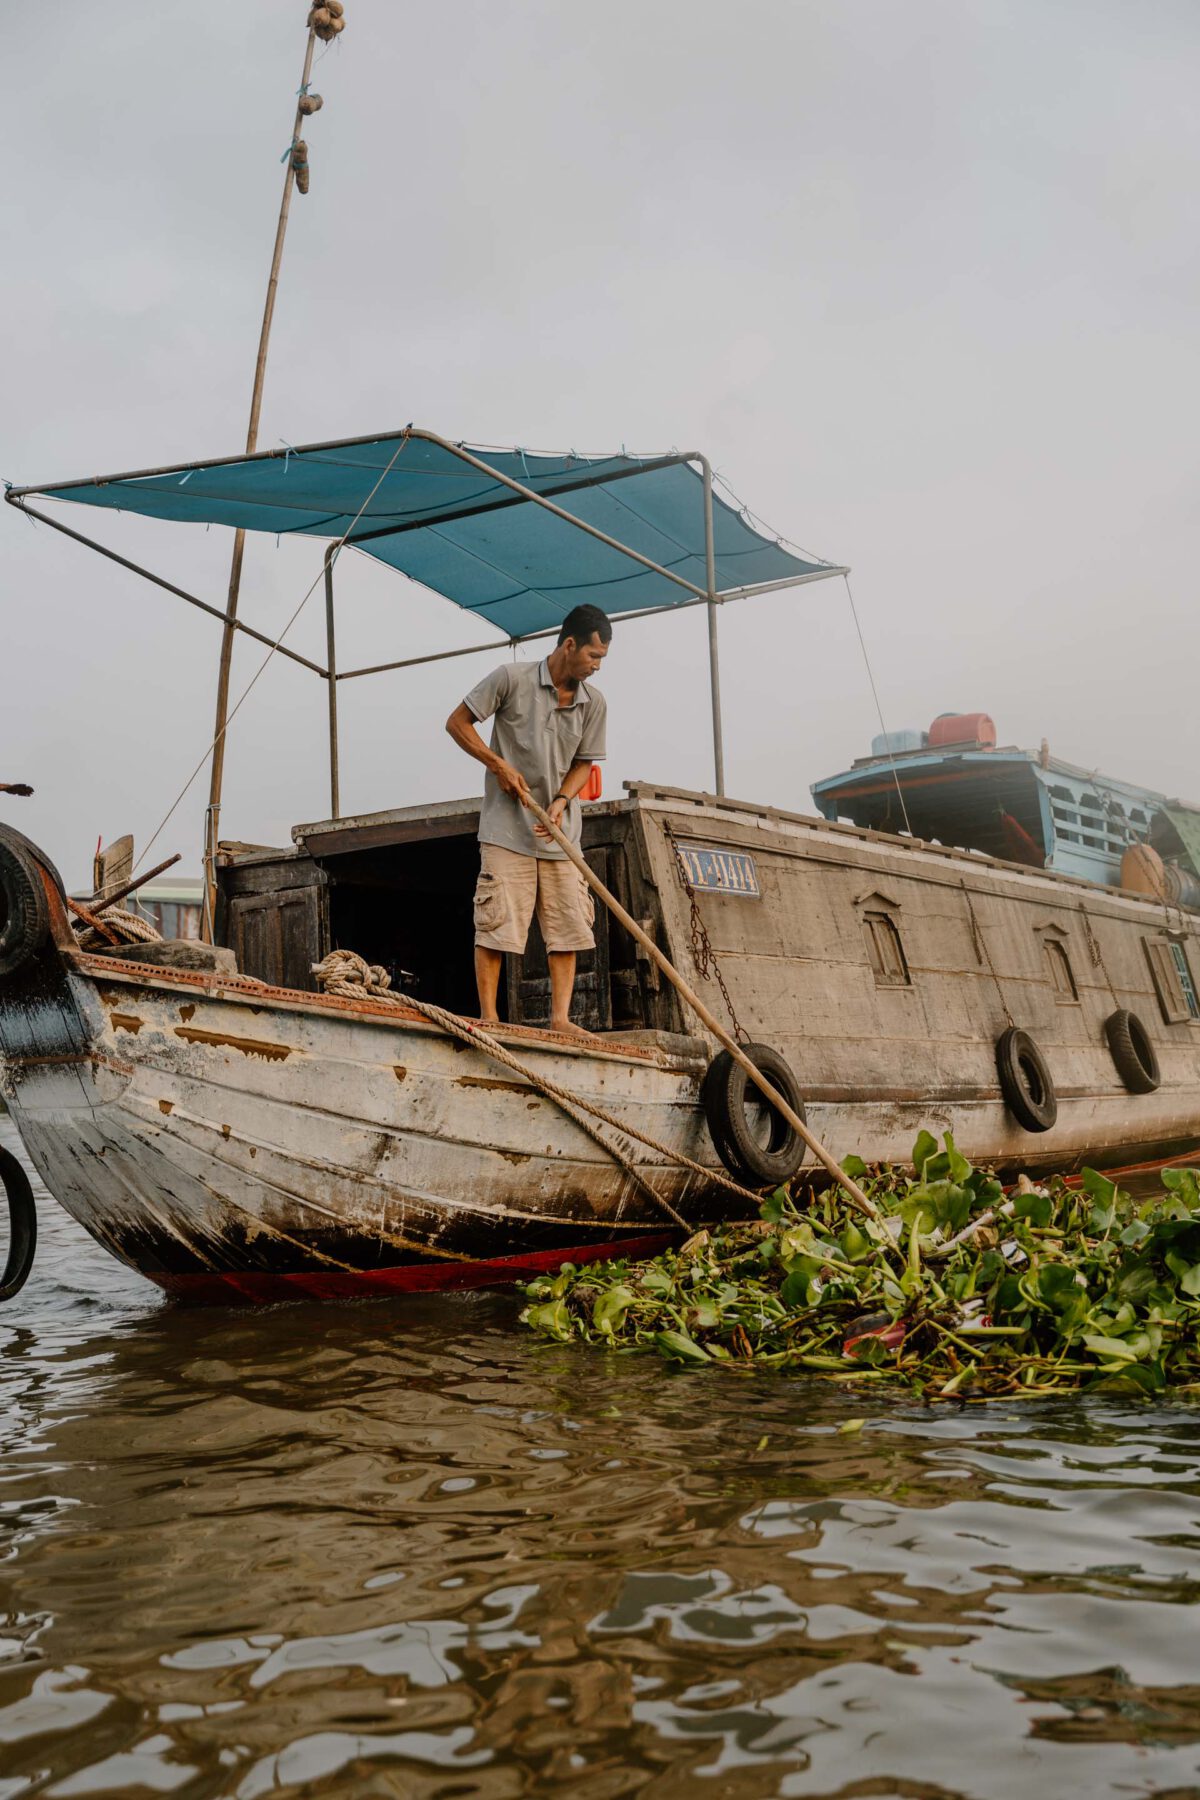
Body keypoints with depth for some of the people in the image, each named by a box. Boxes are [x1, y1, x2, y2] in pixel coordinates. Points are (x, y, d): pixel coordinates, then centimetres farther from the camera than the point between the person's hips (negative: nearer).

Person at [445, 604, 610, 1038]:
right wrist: (500, 766, -12)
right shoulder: (511, 678, -9)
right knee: (496, 921, -6)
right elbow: (457, 722, -2)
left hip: (560, 831, 5)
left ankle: (560, 1018, 5)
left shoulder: (594, 703, 3)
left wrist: (561, 800, -10)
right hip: (507, 827, -5)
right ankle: (488, 1015, 0)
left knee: (568, 924, 1)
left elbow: (583, 764, 10)